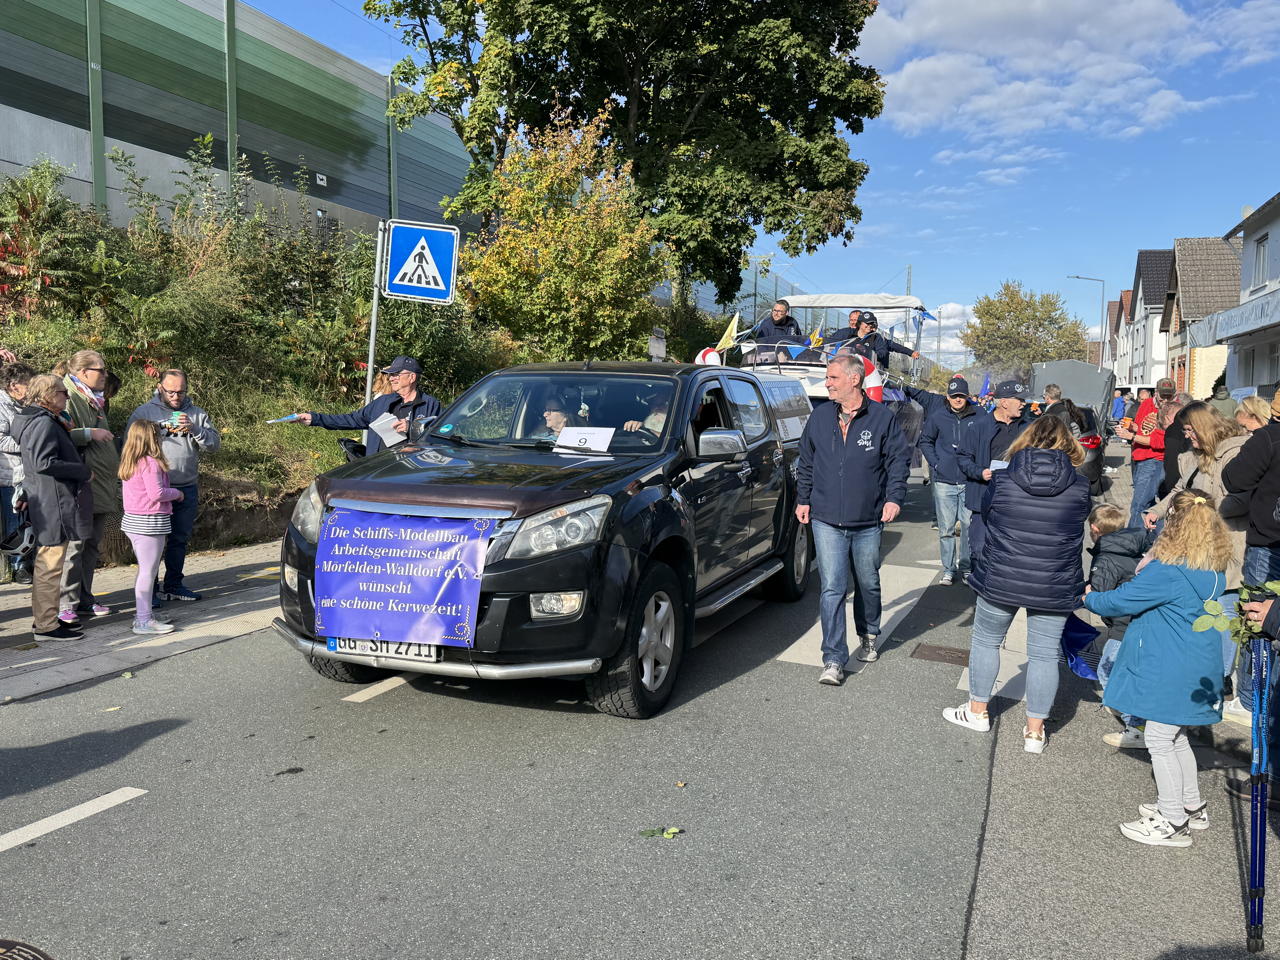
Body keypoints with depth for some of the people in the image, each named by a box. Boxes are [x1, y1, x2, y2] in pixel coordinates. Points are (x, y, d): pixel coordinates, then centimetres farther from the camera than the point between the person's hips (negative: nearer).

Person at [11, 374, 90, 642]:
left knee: (47, 564, 18)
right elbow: (44, 463, -26)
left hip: (48, 506, 11)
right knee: (50, 565, -5)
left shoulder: (43, 421, 16)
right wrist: (83, 471, -18)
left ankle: (45, 618, 28)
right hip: (53, 506, -11)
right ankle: (45, 625, 1)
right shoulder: (43, 423, -17)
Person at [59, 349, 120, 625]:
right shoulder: (68, 399, -9)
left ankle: (84, 600, 18)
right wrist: (90, 433, -18)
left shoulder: (94, 401, 20)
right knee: (74, 545, -7)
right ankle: (68, 605, -1)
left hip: (100, 486, 9)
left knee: (91, 544, 11)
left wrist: (115, 482, 27)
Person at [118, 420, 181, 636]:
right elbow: (157, 493, -21)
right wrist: (176, 493, -5)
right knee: (148, 572, -5)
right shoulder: (150, 463, -17)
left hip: (133, 521, 10)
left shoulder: (128, 463, 13)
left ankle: (142, 614, 27)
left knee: (144, 570, 19)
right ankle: (144, 621, -2)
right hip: (150, 523, -10)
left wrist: (171, 493, 15)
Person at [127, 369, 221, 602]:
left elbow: (215, 444, -2)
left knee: (180, 539, 13)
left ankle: (174, 584, 25)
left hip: (187, 489, 3)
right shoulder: (144, 412, 2)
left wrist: (194, 429, -16)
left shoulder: (197, 414, 9)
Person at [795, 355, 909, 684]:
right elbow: (806, 462, 14)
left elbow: (899, 460, 2)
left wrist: (894, 497, -9)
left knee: (868, 585, 16)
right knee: (832, 589, -5)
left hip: (867, 522, -1)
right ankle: (834, 660, -1)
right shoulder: (820, 417, 5)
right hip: (826, 521, 1)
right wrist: (803, 499, 11)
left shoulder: (882, 417, -3)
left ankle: (868, 636, 41)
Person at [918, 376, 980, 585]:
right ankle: (948, 568, 14)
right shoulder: (937, 416, -1)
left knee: (969, 525, 3)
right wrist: (935, 463, 2)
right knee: (946, 528, 4)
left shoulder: (977, 417, 0)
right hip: (944, 481, 0)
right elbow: (925, 441, 12)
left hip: (969, 481, 0)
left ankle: (966, 566, 18)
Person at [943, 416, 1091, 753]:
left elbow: (985, 516, 7)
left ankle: (977, 711, 31)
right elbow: (1078, 526, 8)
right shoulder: (1080, 486, -6)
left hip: (1000, 579, 0)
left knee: (986, 640, 19)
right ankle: (1035, 731, 19)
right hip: (1055, 586, 1)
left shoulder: (1002, 480, -8)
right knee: (1044, 654, 11)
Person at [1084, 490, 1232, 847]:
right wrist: (1146, 573, 17)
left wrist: (1089, 598, 3)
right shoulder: (1214, 571, 3)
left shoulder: (1166, 572, -22)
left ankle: (1173, 823, 12)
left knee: (1160, 741, 3)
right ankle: (1192, 807, 35)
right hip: (1199, 667, 9)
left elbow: (1120, 601, -15)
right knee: (1176, 737, 23)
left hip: (1170, 672, -9)